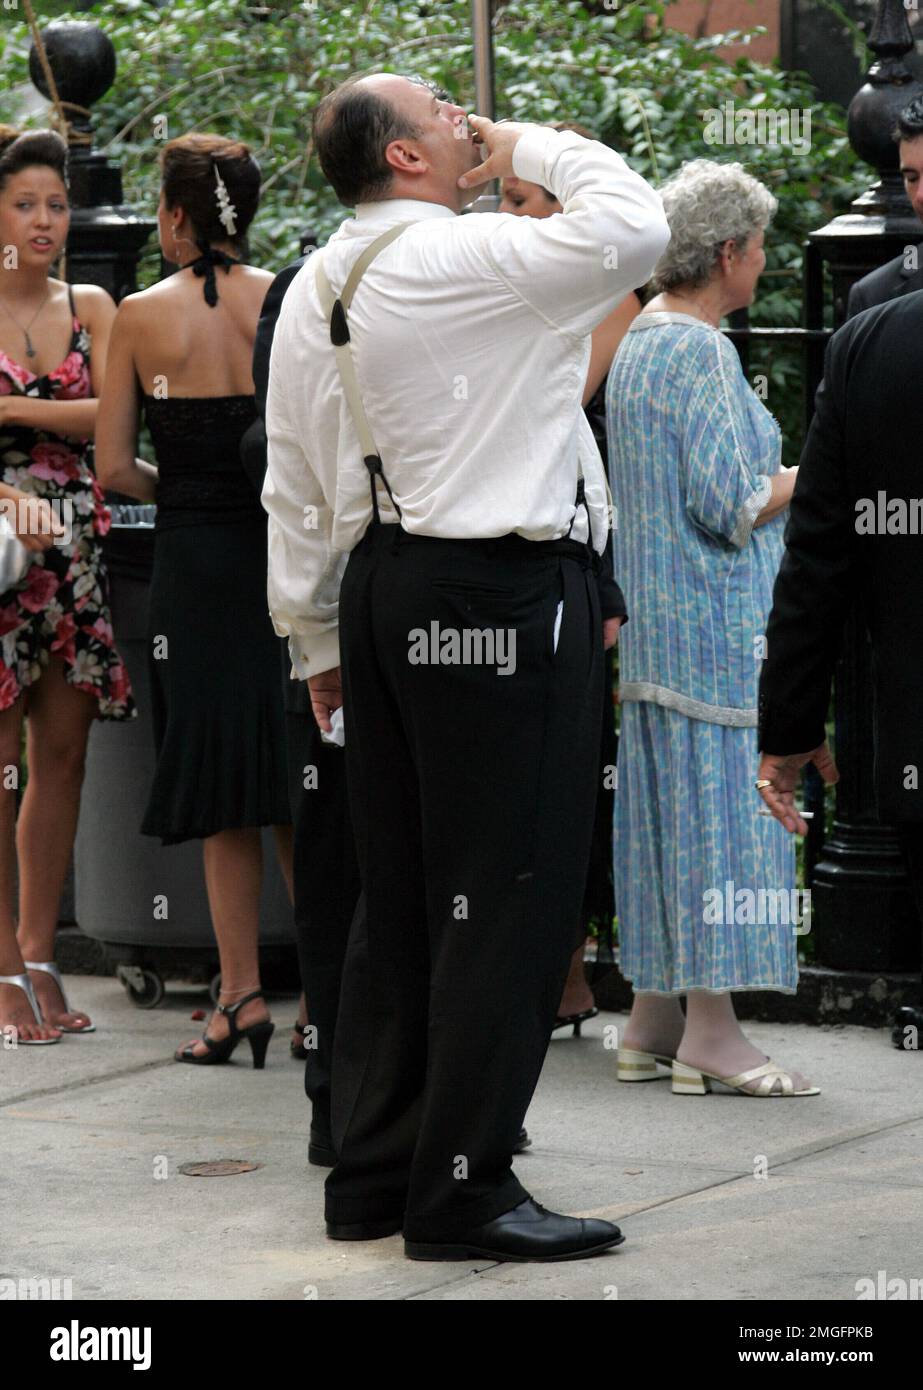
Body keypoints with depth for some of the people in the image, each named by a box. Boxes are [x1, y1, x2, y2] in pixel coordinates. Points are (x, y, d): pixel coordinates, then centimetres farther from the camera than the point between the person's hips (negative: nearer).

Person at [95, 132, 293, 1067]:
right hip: (287, 553, 1)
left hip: (193, 561, -1)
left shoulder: (142, 317, -4)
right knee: (298, 782, 9)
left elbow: (112, 469, -3)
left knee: (222, 794, 5)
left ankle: (243, 994, 2)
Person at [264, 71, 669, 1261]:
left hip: (383, 586, 9)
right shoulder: (462, 259, -14)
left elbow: (295, 492, 16)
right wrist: (530, 149, -3)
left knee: (400, 896, 14)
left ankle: (371, 1172, 19)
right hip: (502, 594, -9)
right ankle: (462, 1193, -2)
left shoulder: (311, 292, 12)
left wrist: (317, 641, 23)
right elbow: (634, 227, -18)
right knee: (506, 897, -4)